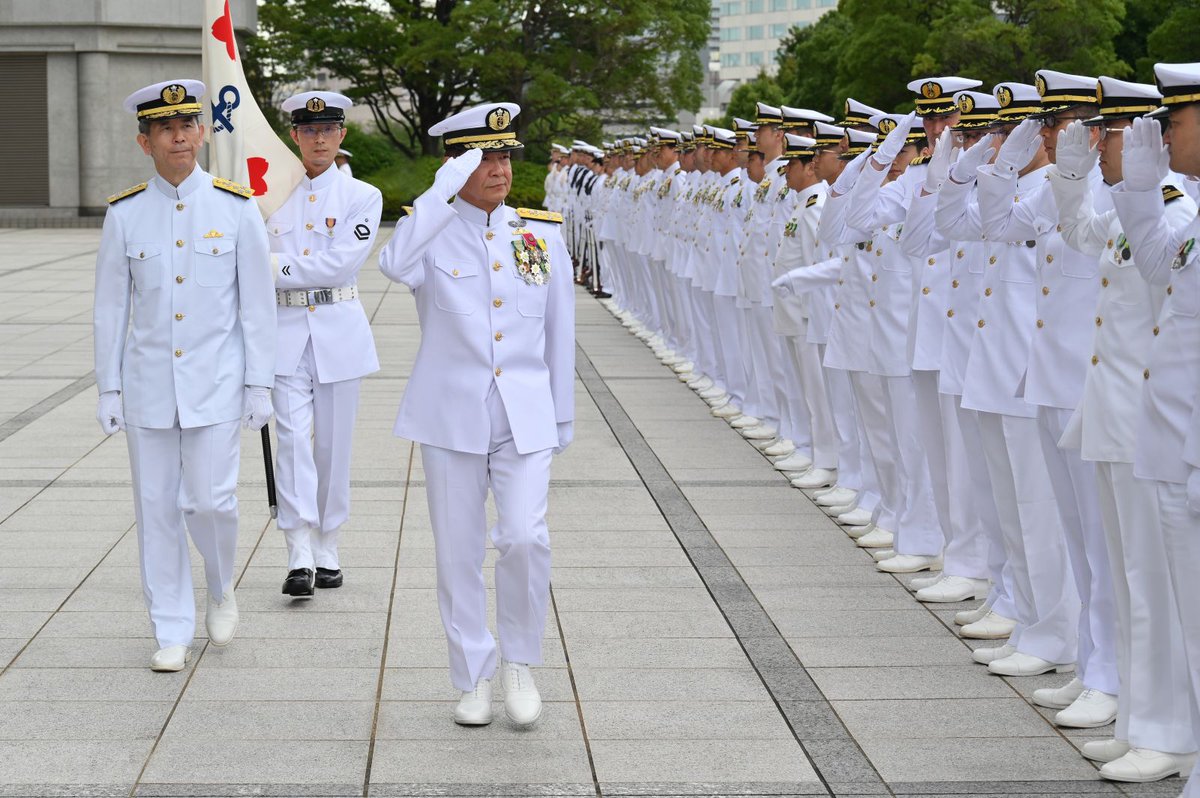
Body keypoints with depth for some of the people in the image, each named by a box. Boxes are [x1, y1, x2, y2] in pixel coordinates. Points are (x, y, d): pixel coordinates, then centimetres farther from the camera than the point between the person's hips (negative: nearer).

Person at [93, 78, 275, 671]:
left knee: (210, 500, -7)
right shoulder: (125, 214, 1)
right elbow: (109, 308, 5)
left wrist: (259, 384, -2)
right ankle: (171, 631, 16)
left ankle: (221, 588, 24)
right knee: (157, 508, 4)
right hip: (147, 384, 2)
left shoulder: (236, 207, -2)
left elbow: (257, 304, 0)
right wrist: (109, 389, 3)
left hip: (215, 383, -1)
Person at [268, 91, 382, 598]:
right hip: (286, 329, 0)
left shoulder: (362, 197, 1)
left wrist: (280, 267, -14)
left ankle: (327, 550, 18)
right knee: (292, 436, -11)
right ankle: (299, 556, -16)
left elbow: (341, 263, -12)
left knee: (333, 440, 6)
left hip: (338, 331, 0)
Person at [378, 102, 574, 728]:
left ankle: (519, 662, 8)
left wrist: (563, 416, 13)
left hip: (525, 416, 1)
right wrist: (447, 187, -26)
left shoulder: (542, 233, 6)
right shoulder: (430, 229, -2)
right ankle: (473, 678, 20)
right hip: (451, 416, -1)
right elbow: (396, 265, -27)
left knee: (526, 539, -14)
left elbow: (559, 331, 13)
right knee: (459, 553, 5)